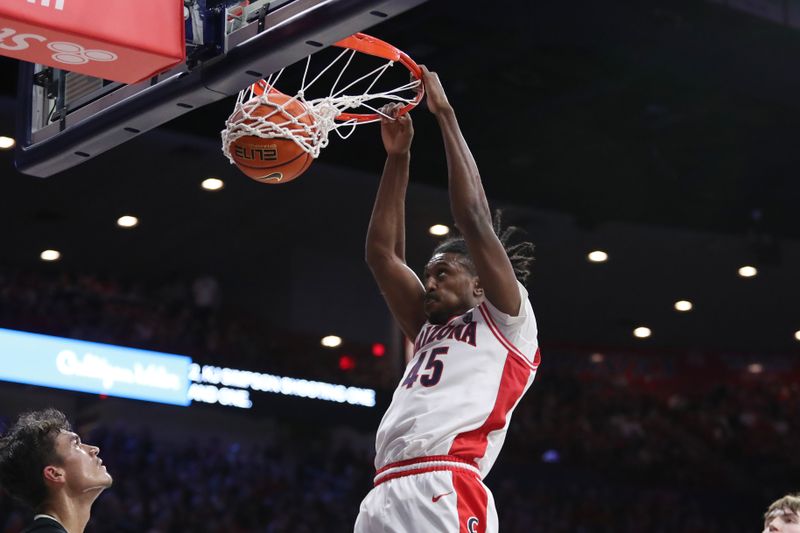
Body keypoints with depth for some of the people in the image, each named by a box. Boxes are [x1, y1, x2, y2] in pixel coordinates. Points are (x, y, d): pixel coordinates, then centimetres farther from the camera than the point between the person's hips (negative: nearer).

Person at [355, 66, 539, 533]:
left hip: (446, 492, -8)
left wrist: (445, 115, 9)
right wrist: (398, 158, 24)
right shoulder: (429, 333, 32)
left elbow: (474, 217, 5)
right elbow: (382, 253, 28)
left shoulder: (507, 321, 13)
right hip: (385, 495, 8)